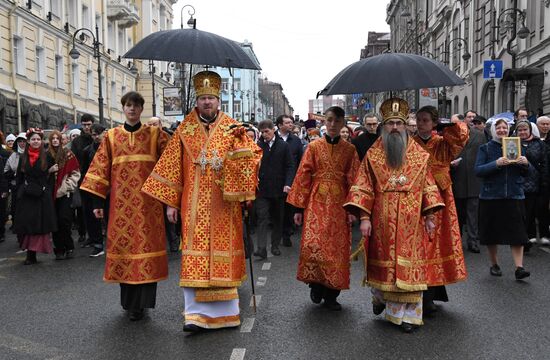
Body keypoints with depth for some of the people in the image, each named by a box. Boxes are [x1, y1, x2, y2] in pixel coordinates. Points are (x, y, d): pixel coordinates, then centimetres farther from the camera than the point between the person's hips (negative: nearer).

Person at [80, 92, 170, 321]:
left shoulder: (155, 134, 6)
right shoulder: (111, 136, 9)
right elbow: (101, 169, 7)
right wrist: (97, 201, 1)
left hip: (147, 201, -1)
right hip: (121, 202, 1)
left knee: (146, 244, -2)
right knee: (124, 246, 5)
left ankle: (139, 303, 7)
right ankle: (130, 302, 19)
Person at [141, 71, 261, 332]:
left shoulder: (232, 128, 7)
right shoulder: (185, 130, 7)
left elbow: (250, 155, 2)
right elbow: (172, 167, 6)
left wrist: (239, 141, -18)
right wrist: (171, 202, 2)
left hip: (223, 203, 0)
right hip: (195, 204, 0)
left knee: (223, 254, 4)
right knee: (195, 256, -4)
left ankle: (225, 312, 18)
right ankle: (196, 314, 1)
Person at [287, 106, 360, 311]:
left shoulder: (349, 150, 6)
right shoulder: (314, 147, 4)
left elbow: (353, 179, 3)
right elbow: (304, 176, 1)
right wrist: (299, 208, -3)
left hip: (339, 204, 1)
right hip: (317, 202, -1)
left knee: (338, 248, 3)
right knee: (312, 245, -12)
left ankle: (331, 294, 16)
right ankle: (316, 285, 12)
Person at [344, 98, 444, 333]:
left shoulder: (419, 155, 6)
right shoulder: (373, 155, 3)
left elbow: (428, 187, 6)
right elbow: (363, 188, -1)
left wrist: (430, 216, 0)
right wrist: (364, 217, -9)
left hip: (411, 222, 1)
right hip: (382, 221, 0)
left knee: (410, 264, 2)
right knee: (383, 261, 9)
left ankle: (409, 314, 12)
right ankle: (380, 296, 36)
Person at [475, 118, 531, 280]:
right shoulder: (485, 148, 3)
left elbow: (525, 173, 14)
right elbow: (478, 170, -8)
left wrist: (525, 163, -8)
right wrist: (496, 164, -22)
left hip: (514, 195, 2)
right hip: (491, 196, -1)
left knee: (517, 232, -6)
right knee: (492, 232, 7)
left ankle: (519, 267, -4)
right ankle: (494, 264, 22)